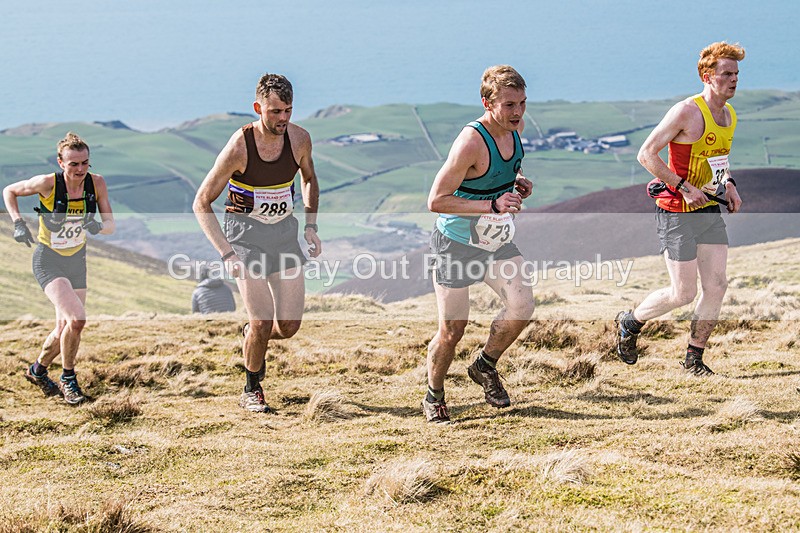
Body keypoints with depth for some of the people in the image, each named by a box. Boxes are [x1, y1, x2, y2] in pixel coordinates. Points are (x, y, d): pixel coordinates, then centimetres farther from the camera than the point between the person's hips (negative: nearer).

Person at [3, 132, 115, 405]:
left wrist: (98, 226, -28)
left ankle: (38, 370, 39)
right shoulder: (47, 183, -21)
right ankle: (68, 379, -1)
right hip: (48, 262, -5)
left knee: (65, 330, 10)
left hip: (77, 260, 5)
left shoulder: (96, 183, -12)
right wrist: (19, 223, -15)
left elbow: (110, 226, -6)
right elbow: (9, 191, -3)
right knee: (76, 318, -23)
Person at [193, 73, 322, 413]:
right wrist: (227, 254, -24)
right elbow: (201, 204, -15)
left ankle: (251, 335, 33)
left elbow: (309, 179, 16)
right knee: (262, 323, -13)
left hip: (285, 232, 4)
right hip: (246, 234, -4)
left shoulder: (299, 139, -8)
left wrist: (310, 225, 4)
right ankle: (252, 391, 11)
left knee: (289, 326, -2)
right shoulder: (239, 148, -21)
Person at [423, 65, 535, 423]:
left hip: (497, 242, 6)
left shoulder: (515, 127, -5)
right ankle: (434, 397, 24)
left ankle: (485, 367, 16)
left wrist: (519, 182, -3)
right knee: (452, 331, -1)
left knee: (521, 306, -10)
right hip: (456, 244, -6)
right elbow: (436, 200, -28)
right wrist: (493, 206, -33)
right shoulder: (471, 142, -28)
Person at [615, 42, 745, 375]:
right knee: (683, 293, -4)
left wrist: (728, 184, 8)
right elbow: (646, 154, -18)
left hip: (709, 210, 7)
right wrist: (684, 187, -22)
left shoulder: (729, 116, 8)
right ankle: (629, 323, 22)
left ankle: (694, 359, 15)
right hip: (676, 212, -7)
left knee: (716, 286, 1)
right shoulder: (687, 112, -18)